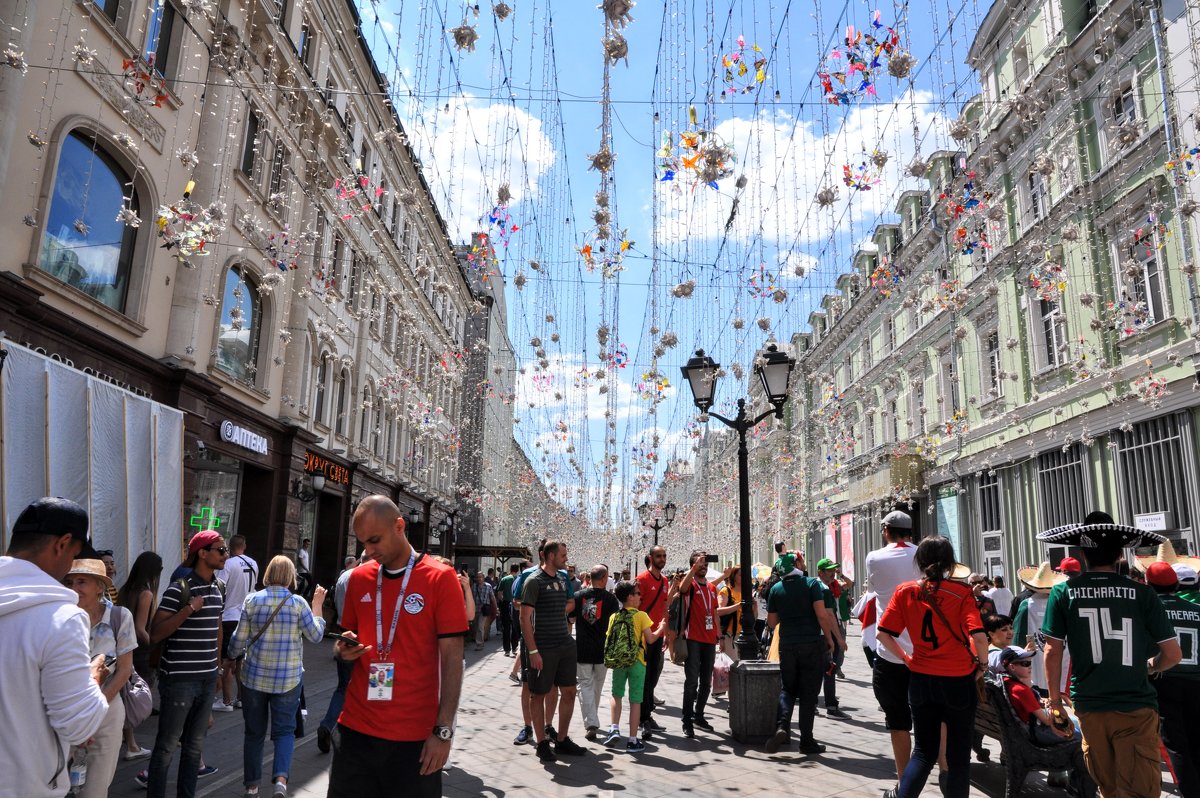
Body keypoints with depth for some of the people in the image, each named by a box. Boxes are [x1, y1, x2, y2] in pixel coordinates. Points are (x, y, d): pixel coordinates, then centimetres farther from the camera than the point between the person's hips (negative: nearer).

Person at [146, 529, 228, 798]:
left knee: (195, 744, 16)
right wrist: (189, 609, -27)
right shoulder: (178, 589, -14)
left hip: (207, 679, 7)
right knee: (166, 746, 6)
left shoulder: (220, 588, 7)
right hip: (179, 680, -6)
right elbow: (155, 634, -18)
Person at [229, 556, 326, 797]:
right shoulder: (298, 603, -8)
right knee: (284, 730, 8)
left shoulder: (252, 600, -4)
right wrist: (317, 607, 7)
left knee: (254, 732, 15)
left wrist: (231, 658, 18)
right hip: (288, 678, -1)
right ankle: (280, 778, -10)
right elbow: (316, 636, -1)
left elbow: (239, 639, -1)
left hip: (254, 676, 2)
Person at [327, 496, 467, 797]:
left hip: (415, 736, -4)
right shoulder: (358, 577, 5)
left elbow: (452, 657, -10)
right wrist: (344, 650, -5)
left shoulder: (441, 578, -9)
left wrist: (443, 731, -13)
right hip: (355, 729, 4)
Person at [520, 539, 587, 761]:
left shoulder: (561, 580, 11)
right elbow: (525, 617, -14)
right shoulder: (534, 581, -11)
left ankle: (563, 740, 23)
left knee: (569, 692, 10)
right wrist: (533, 651, -18)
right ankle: (542, 743, 17)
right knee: (538, 694, 5)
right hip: (543, 648, -7)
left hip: (566, 646, 7)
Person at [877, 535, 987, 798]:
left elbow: (883, 634, -4)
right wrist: (982, 663, -1)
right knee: (958, 755, 13)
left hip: (921, 680, 3)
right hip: (959, 680, -2)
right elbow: (979, 636, -20)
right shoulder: (961, 592, -11)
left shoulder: (905, 592, -4)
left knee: (923, 752, 15)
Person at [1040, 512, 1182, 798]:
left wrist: (1055, 699, 10)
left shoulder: (1063, 592, -5)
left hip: (1089, 707, 2)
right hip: (1136, 707, -2)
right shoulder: (1142, 593, -7)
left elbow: (1052, 651, -3)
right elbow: (1172, 654, -3)